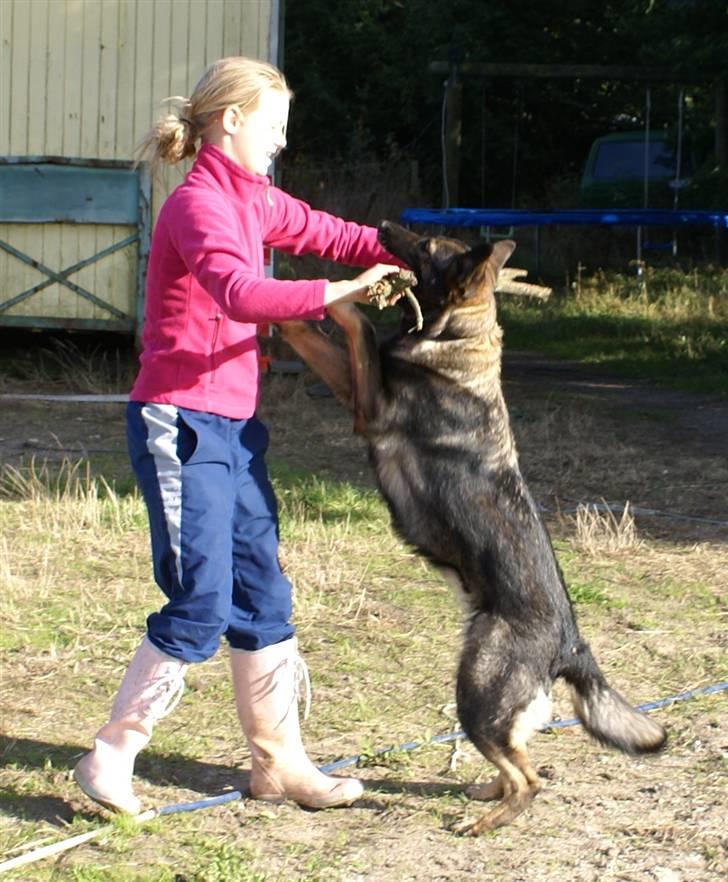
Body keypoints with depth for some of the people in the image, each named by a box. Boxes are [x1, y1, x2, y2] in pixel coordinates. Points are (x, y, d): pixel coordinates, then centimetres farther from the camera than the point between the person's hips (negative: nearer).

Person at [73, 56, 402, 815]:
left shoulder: (252, 201, 13)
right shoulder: (198, 203, -15)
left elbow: (325, 233, 14)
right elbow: (240, 293, -31)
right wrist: (338, 293, -35)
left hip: (233, 425, 9)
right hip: (180, 424, -9)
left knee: (263, 599, 10)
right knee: (201, 605, -10)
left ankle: (278, 760, 17)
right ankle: (110, 757, 1)